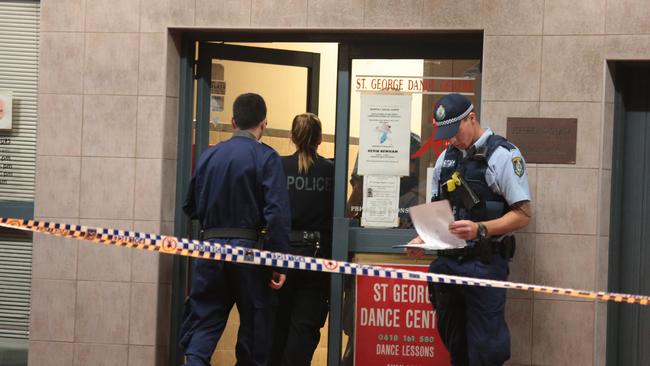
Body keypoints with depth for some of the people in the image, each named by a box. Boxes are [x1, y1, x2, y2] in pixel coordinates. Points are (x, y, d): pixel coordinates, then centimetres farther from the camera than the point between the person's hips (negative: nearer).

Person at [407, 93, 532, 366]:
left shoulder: (502, 155, -8)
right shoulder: (446, 158, 13)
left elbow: (522, 214, -12)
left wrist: (480, 229, -26)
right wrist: (424, 238, 2)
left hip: (484, 264, -7)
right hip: (448, 262, 7)